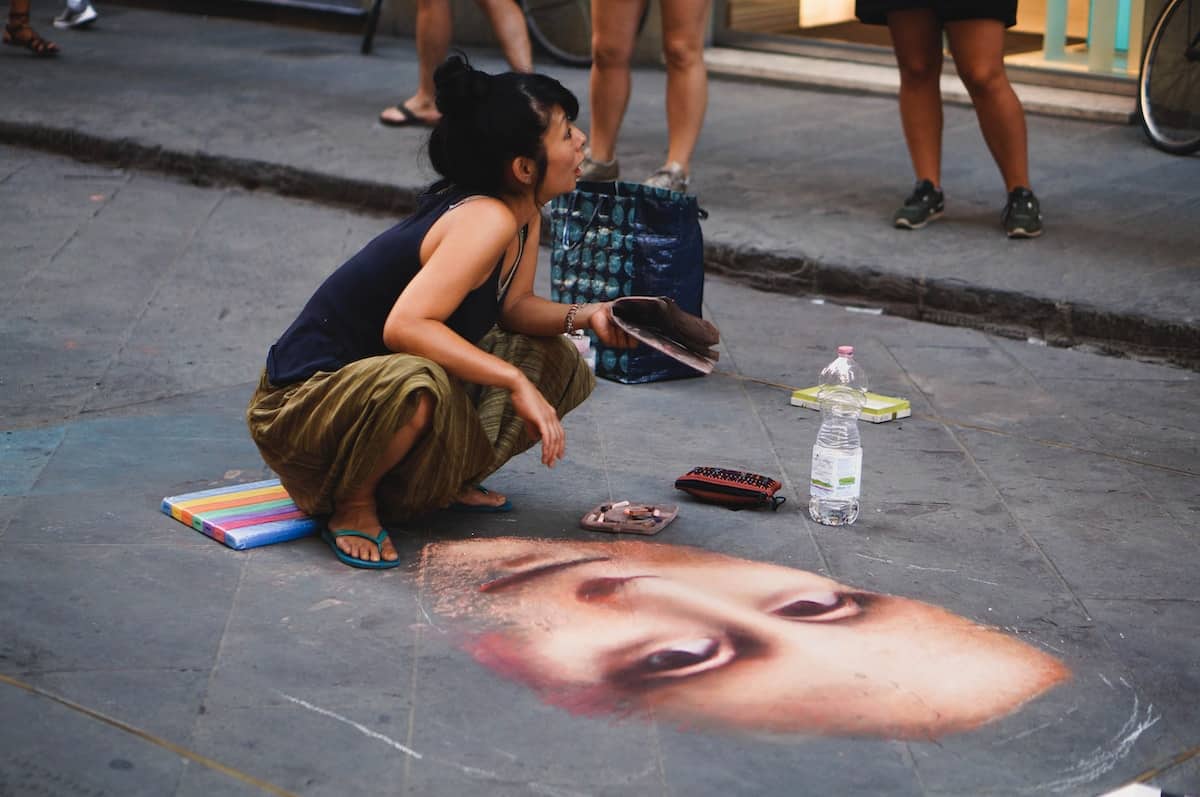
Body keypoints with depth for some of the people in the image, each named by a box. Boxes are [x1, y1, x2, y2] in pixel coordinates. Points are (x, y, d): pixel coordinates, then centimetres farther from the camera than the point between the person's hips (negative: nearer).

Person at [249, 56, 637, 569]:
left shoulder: (523, 212, 0)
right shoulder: (487, 220, -28)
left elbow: (512, 306, 9)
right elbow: (405, 326, -38)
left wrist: (583, 317, -9)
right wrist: (516, 382, -34)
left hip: (377, 380, 9)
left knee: (557, 364, 7)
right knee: (417, 386, -42)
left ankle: (441, 481, 15)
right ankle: (353, 504, -13)